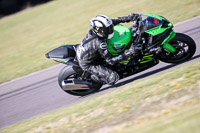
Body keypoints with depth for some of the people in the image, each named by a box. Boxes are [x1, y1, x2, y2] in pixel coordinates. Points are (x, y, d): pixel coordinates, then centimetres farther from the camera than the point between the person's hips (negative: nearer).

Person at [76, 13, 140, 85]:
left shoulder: (94, 29, -15)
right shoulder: (100, 43, -35)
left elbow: (112, 21, -3)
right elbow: (110, 60, -29)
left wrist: (128, 18, -11)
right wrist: (125, 54, -39)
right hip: (87, 64, -8)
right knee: (114, 78, -15)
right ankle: (94, 77, 4)